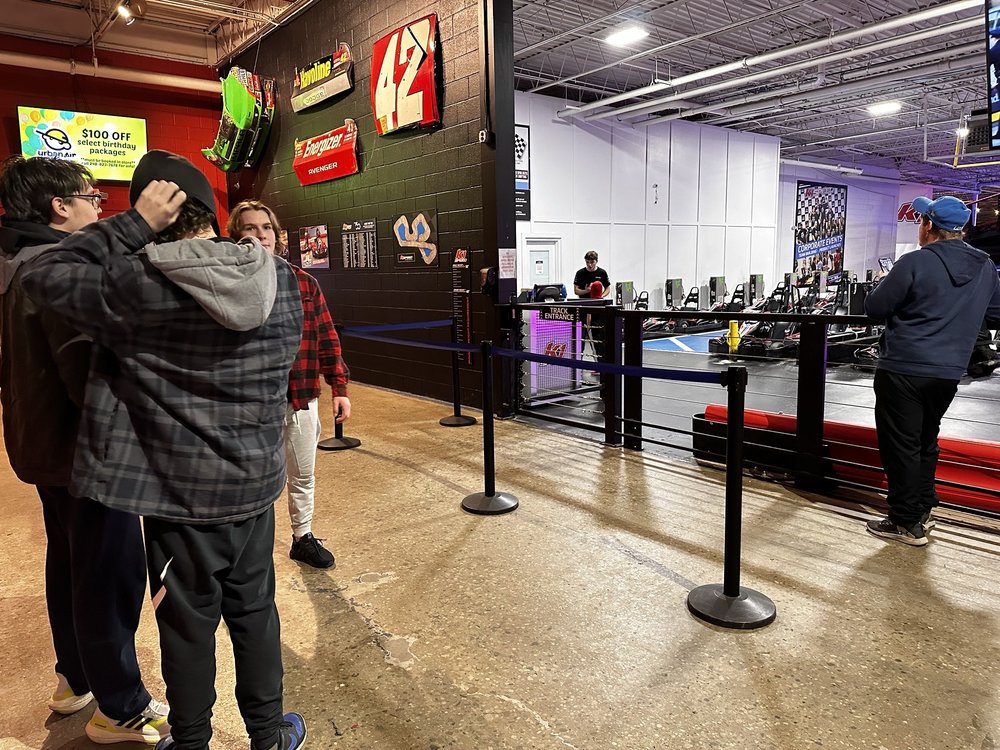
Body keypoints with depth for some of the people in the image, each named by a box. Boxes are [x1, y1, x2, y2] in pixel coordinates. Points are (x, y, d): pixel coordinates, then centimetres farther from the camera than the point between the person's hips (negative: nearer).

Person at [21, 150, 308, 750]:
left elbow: (46, 277, -7)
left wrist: (132, 226, -11)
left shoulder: (138, 287, -20)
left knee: (188, 627, 16)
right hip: (257, 483, 4)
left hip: (181, 496, -4)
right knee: (255, 612, 20)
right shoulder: (281, 280, -6)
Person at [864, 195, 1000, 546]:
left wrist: (886, 284, 8)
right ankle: (923, 509, 31)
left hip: (904, 369, -7)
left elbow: (875, 308, -11)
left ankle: (907, 524, 8)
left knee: (901, 445, 2)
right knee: (926, 440, 21)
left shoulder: (915, 263, -14)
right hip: (949, 372, 7)